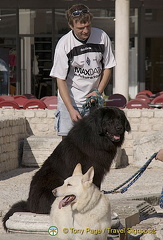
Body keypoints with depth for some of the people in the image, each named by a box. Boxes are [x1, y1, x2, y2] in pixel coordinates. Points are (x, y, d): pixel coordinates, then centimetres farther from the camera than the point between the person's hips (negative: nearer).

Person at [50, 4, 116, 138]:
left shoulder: (102, 37, -6)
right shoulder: (63, 45, -14)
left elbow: (108, 67, 9)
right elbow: (61, 80, -12)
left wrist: (98, 91, -4)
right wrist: (71, 109, -19)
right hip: (70, 100, -2)